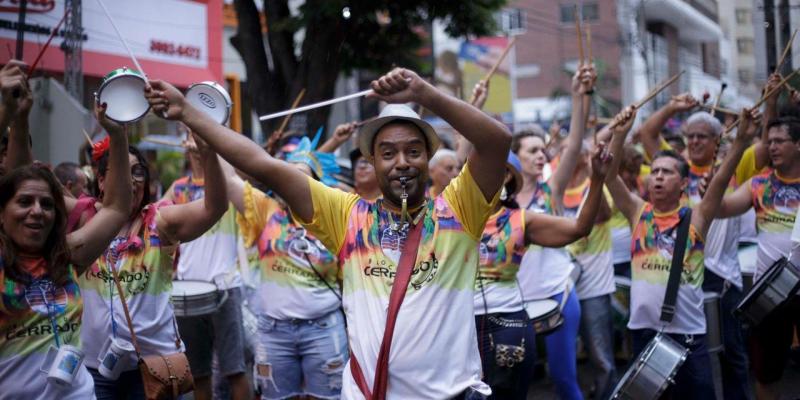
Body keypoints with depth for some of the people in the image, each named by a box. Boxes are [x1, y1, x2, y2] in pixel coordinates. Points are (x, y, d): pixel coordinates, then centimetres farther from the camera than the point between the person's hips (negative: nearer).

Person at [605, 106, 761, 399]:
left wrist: (742, 140, -25)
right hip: (644, 328, 2)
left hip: (688, 331, -1)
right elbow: (610, 176, -6)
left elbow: (721, 179, -11)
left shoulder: (697, 215, 1)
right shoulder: (638, 212, 5)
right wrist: (619, 134, -20)